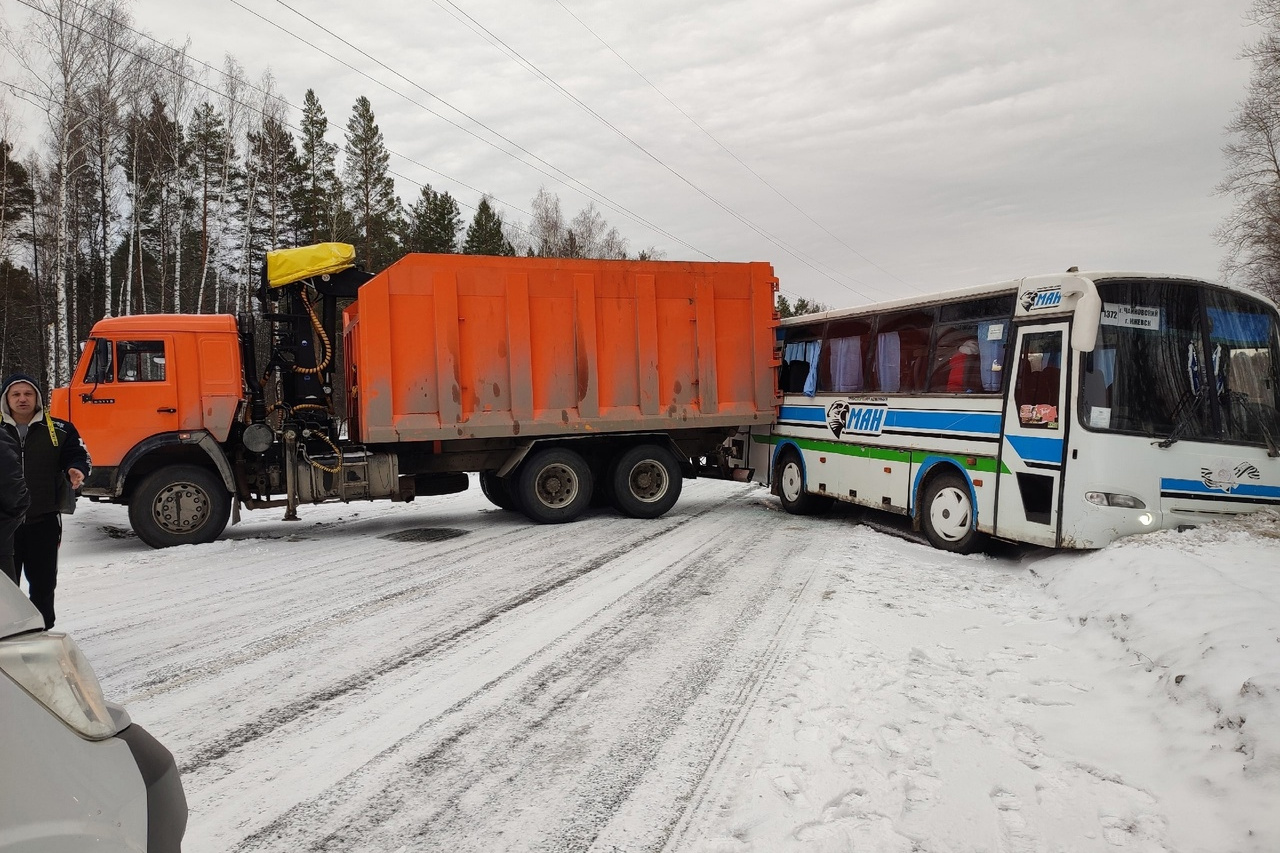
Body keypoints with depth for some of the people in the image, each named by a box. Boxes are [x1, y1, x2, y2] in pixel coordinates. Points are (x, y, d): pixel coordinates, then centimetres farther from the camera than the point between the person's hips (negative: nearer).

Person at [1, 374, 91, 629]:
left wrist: (76, 470, -19)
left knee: (43, 583, 11)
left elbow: (78, 455, 3)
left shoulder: (59, 430, 2)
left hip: (44, 521, 0)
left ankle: (42, 631, 24)